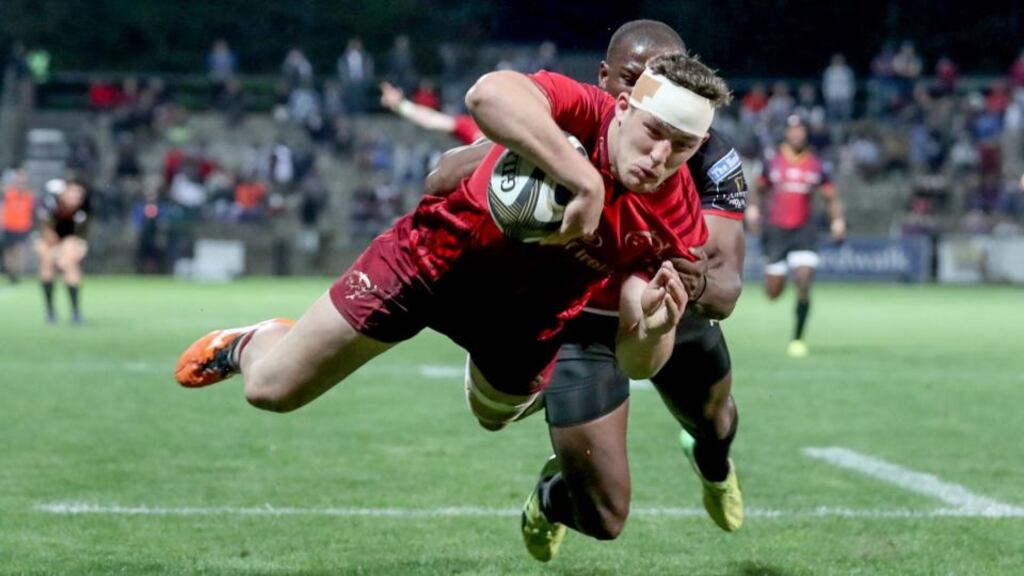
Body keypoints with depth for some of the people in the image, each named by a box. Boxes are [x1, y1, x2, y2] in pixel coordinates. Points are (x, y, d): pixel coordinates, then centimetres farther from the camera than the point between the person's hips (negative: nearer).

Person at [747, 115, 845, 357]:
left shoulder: (815, 165, 1)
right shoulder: (773, 162, 2)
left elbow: (831, 197, 9)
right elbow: (760, 190, 16)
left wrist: (838, 220, -6)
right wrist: (753, 209, -1)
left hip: (804, 230, 0)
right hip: (776, 229, 0)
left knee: (804, 285, -15)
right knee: (773, 294, 4)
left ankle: (797, 338, -5)